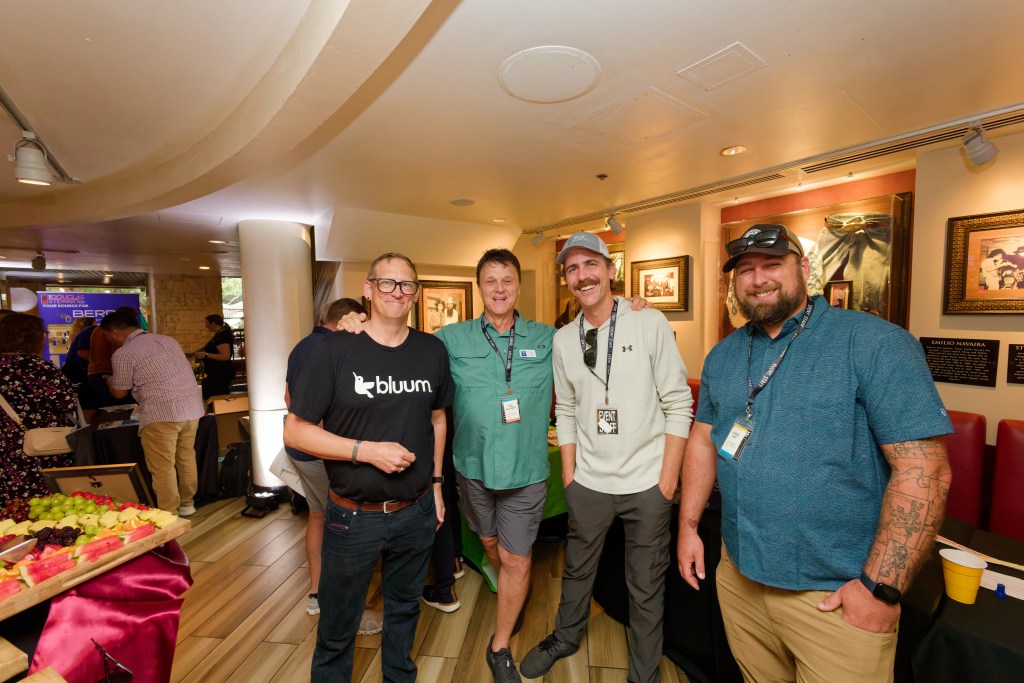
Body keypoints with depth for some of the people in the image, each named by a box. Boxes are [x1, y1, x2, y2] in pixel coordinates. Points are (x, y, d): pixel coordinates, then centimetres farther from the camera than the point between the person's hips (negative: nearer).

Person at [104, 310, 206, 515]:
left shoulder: (123, 354, -5)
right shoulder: (168, 339, 13)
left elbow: (119, 393, 6)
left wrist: (111, 381, 28)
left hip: (161, 415, -7)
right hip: (192, 407, 7)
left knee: (163, 468, 4)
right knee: (187, 457, 19)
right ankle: (187, 504, 31)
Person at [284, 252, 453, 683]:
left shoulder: (433, 351, -2)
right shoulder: (334, 351, -12)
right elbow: (295, 431, -11)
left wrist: (436, 482, 8)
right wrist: (365, 450, -22)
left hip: (417, 512, 3)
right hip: (354, 515, -2)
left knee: (404, 607, 25)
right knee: (338, 625, 20)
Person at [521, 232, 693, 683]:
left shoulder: (650, 323, -9)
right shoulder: (563, 339, 1)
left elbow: (678, 404, -8)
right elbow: (566, 412, 6)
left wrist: (669, 478, -9)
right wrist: (568, 476, 5)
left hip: (647, 482, -2)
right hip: (588, 481, 3)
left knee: (646, 585, 15)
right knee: (577, 568, 22)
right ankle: (566, 637, 50)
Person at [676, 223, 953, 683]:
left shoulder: (875, 343, -13)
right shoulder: (721, 356, 3)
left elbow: (923, 468, -17)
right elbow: (703, 441, 8)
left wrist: (881, 586, -18)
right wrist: (688, 526, 5)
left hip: (833, 593, -4)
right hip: (738, 574, 5)